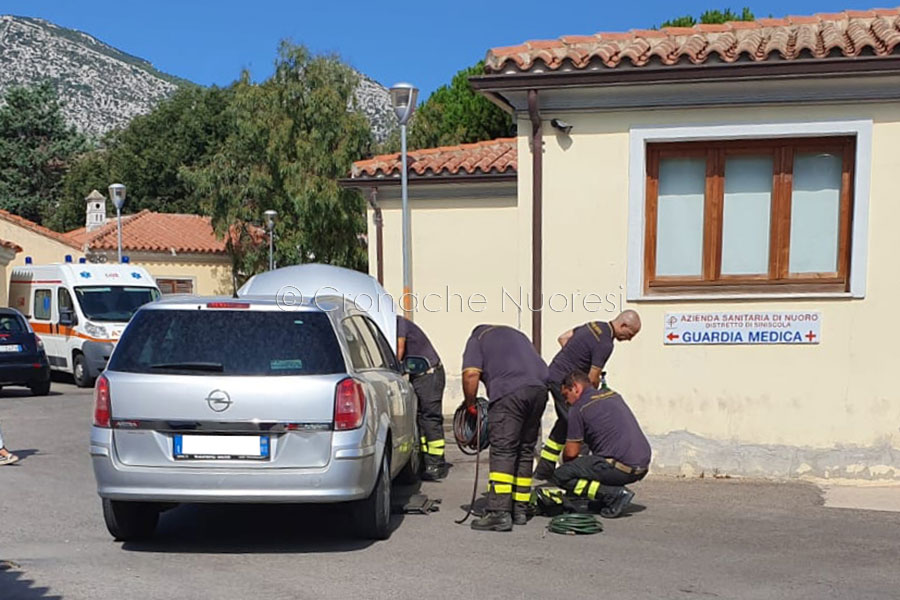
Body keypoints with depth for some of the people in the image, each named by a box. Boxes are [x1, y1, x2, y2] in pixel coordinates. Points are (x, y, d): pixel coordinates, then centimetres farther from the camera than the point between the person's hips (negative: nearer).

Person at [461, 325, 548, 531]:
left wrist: (470, 405, 11)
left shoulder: (477, 338, 17)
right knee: (525, 450, 14)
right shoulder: (515, 333, 36)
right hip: (540, 387, 6)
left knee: (502, 451, -7)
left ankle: (499, 513, -14)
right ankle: (520, 510, 18)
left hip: (510, 390, -6)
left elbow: (471, 374, 0)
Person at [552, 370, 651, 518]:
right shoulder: (613, 395, 19)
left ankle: (615, 494, -8)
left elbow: (571, 452, -1)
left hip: (622, 467, -9)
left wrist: (566, 462, 23)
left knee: (560, 476, -2)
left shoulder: (578, 408, -4)